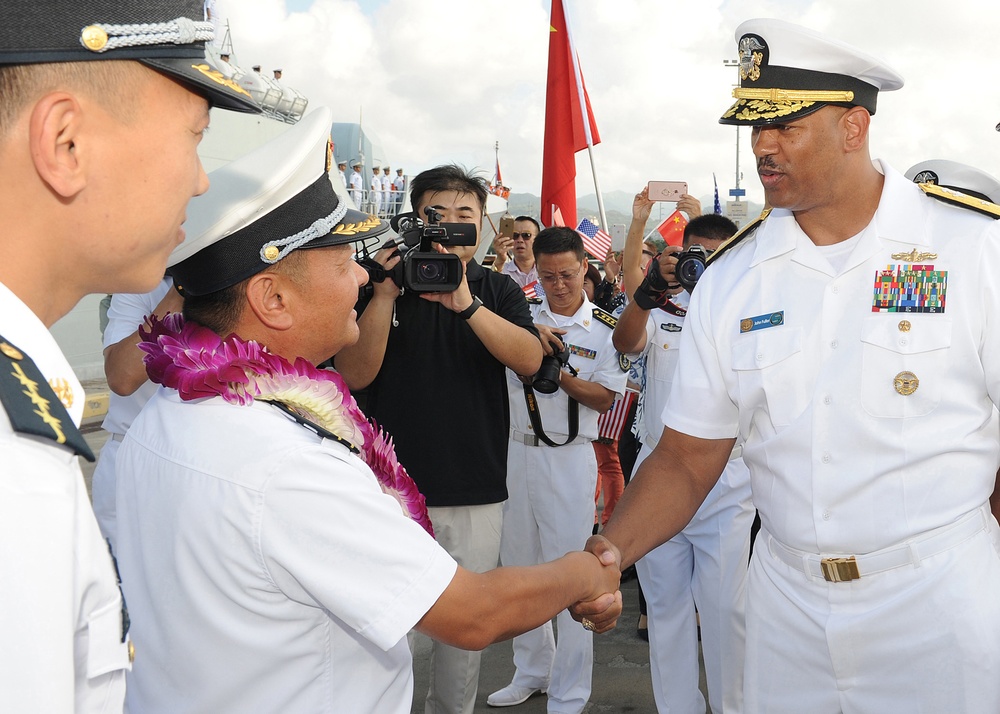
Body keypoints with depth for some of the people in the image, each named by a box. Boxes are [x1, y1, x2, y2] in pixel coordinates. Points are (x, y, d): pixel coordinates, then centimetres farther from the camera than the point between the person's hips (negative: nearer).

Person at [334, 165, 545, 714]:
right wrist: (385, 294, -19)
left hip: (475, 494, 2)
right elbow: (353, 374, -8)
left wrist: (467, 304, -25)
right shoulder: (382, 283, 3)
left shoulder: (497, 292, 7)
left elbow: (530, 360, -12)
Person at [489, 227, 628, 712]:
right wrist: (529, 331, -27)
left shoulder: (605, 328, -1)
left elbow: (604, 398, -4)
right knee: (519, 566, 14)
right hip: (515, 450, 4)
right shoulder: (524, 313, 4)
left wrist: (559, 374, -19)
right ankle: (532, 671, 32)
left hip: (569, 458, -3)